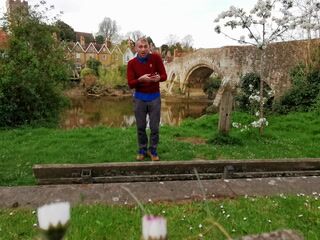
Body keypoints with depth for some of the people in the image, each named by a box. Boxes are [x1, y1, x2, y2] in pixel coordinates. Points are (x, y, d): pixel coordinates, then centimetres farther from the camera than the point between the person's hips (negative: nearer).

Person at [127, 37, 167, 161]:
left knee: (154, 127, 5)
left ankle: (152, 150, 22)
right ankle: (142, 150, 26)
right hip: (139, 98, 1)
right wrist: (141, 79, -30)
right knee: (141, 127, 9)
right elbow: (130, 84, -11)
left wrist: (158, 77, -30)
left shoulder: (156, 58, -7)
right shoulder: (131, 63, -6)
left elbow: (164, 76, -7)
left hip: (155, 97, 0)